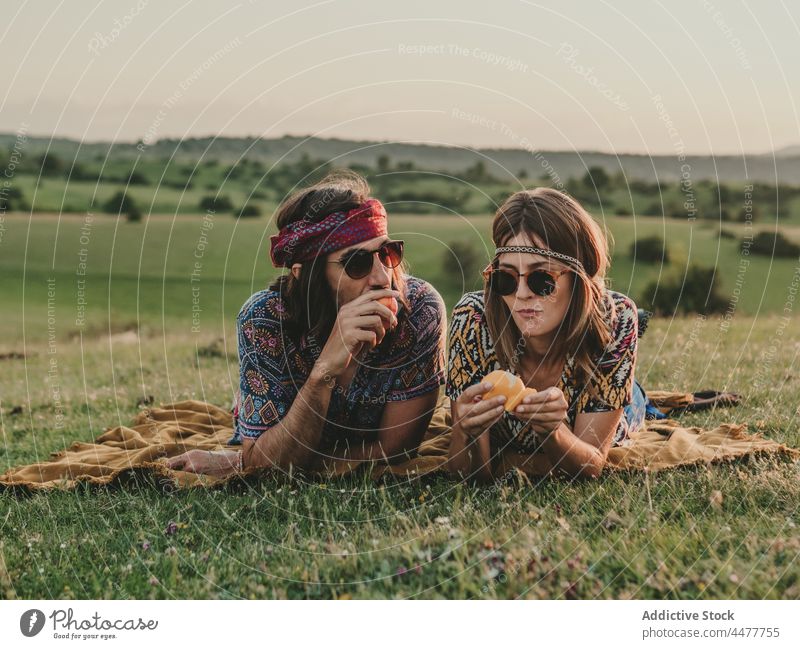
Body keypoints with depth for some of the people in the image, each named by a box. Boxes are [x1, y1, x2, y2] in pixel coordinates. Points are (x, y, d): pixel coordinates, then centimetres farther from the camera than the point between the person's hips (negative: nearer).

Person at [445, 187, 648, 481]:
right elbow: (470, 474, -35)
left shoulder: (615, 319, -39)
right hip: (500, 443, 0)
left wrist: (554, 432, -56)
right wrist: (466, 433, -58)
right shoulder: (474, 320, -39)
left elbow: (591, 466, -34)